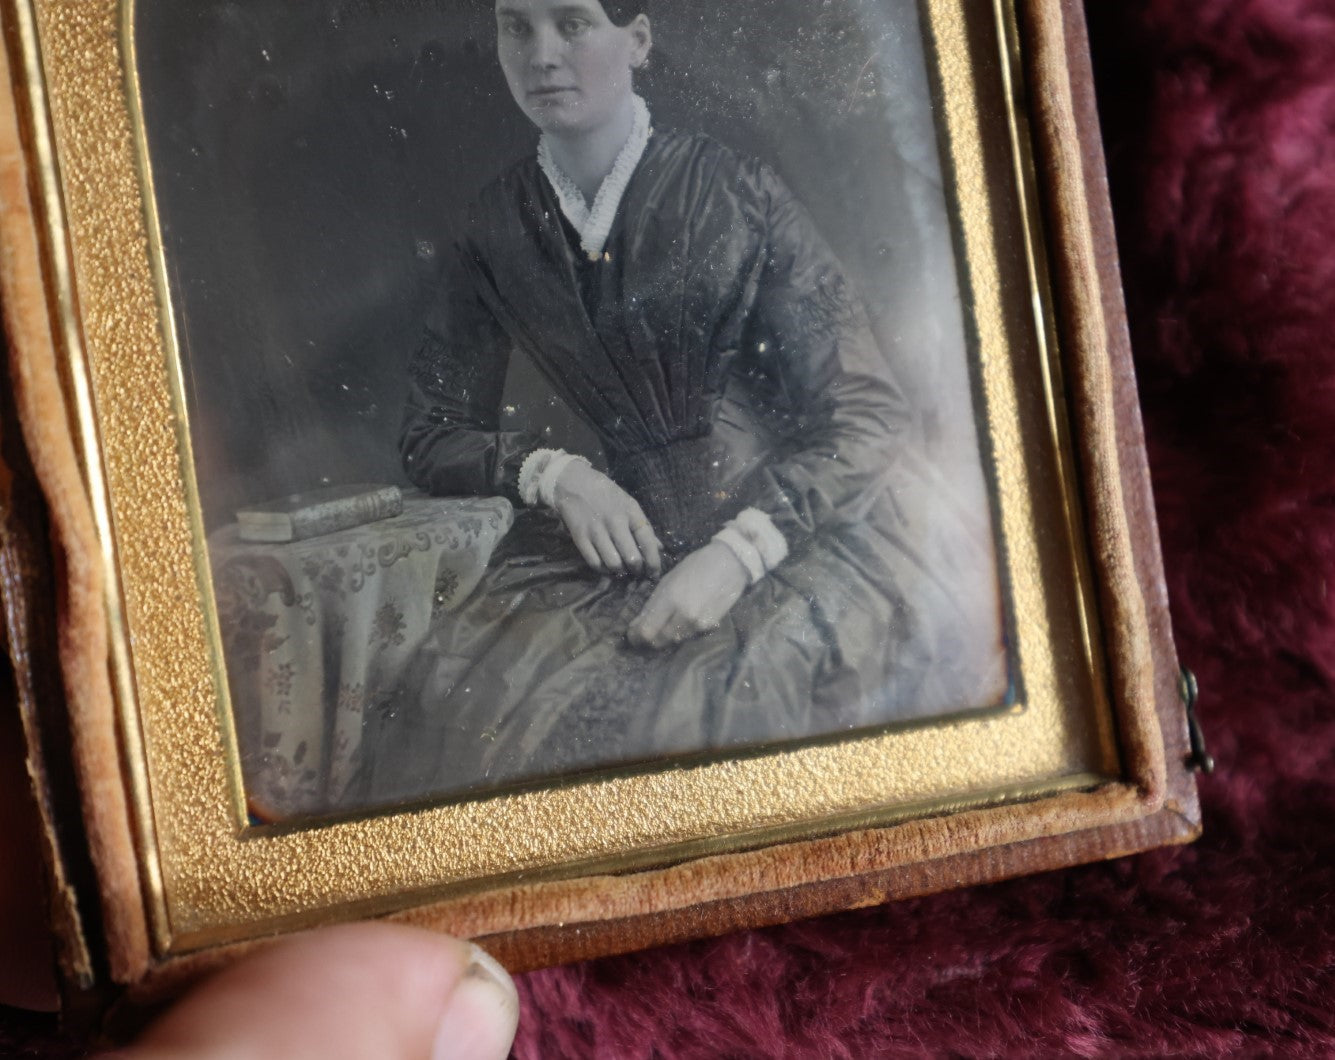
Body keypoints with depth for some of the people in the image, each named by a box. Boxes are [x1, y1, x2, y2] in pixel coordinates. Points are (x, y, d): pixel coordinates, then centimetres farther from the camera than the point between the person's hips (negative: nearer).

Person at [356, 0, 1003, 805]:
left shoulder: (737, 194, -6)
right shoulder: (502, 228, 5)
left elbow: (867, 415, -7)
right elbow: (433, 433, 12)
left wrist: (738, 551, -21)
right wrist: (555, 474, -9)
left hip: (804, 521, -3)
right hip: (636, 537, 3)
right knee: (469, 694, -21)